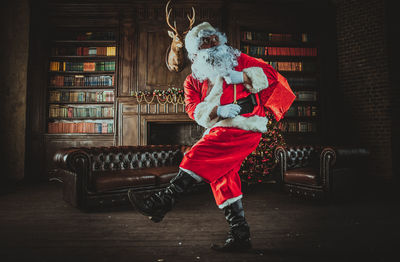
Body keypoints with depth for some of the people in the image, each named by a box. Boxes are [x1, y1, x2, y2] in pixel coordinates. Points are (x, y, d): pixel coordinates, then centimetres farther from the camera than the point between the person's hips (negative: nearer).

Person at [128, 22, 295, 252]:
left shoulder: (239, 61, 13)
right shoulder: (193, 80, 19)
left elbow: (270, 74, 4)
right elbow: (194, 109, 4)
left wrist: (240, 77, -11)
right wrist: (217, 110, -15)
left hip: (245, 125, -5)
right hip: (221, 130, 5)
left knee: (199, 157, -21)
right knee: (222, 178, -2)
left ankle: (161, 203, -19)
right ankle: (240, 235, 7)